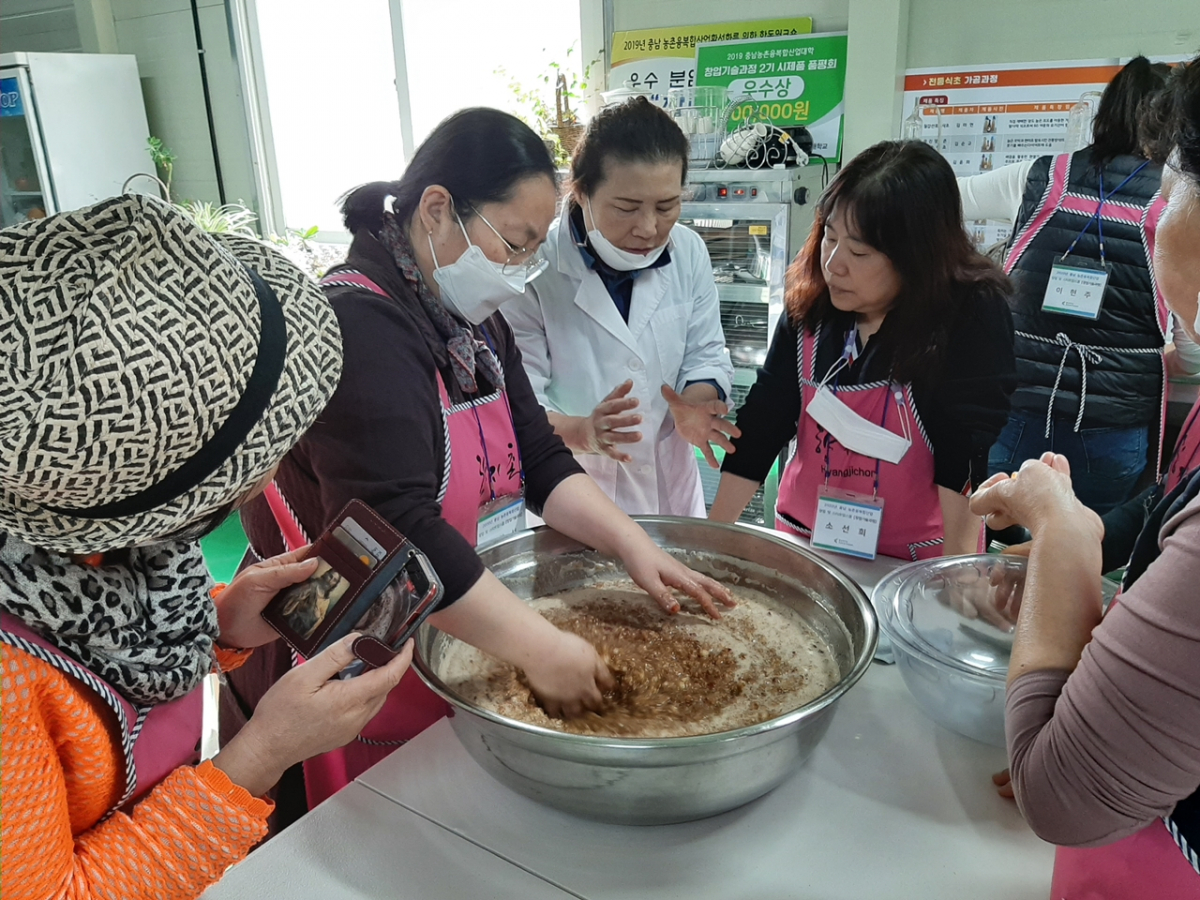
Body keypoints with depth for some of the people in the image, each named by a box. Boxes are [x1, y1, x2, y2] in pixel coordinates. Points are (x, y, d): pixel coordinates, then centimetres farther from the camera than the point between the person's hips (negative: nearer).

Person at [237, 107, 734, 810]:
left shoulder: (476, 323, 7)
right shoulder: (357, 325, -24)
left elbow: (540, 460, 4)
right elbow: (398, 532, -31)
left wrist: (634, 545, -10)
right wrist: (540, 647, -28)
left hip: (467, 659, 8)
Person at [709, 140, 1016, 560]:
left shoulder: (972, 316, -17)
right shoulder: (808, 309, -6)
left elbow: (962, 457, -20)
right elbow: (762, 424, -2)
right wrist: (712, 537, -3)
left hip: (917, 563, -3)